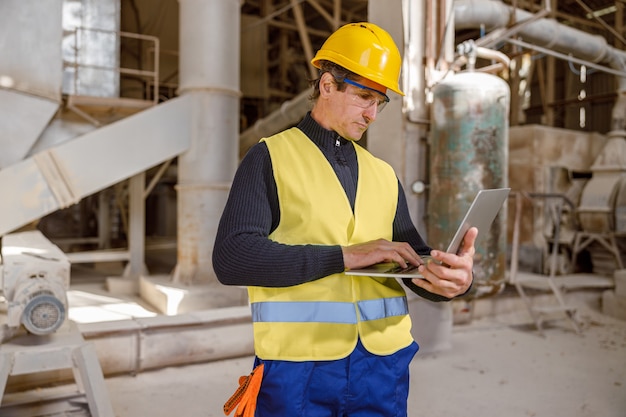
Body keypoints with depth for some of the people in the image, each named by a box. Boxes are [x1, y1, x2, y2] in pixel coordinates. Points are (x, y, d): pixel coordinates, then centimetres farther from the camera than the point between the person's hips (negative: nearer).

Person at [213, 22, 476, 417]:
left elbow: (414, 259, 11)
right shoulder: (270, 157, -2)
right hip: (299, 362, -4)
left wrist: (454, 277, -12)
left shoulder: (384, 174, 13)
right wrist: (345, 255, -18)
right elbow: (231, 258, -14)